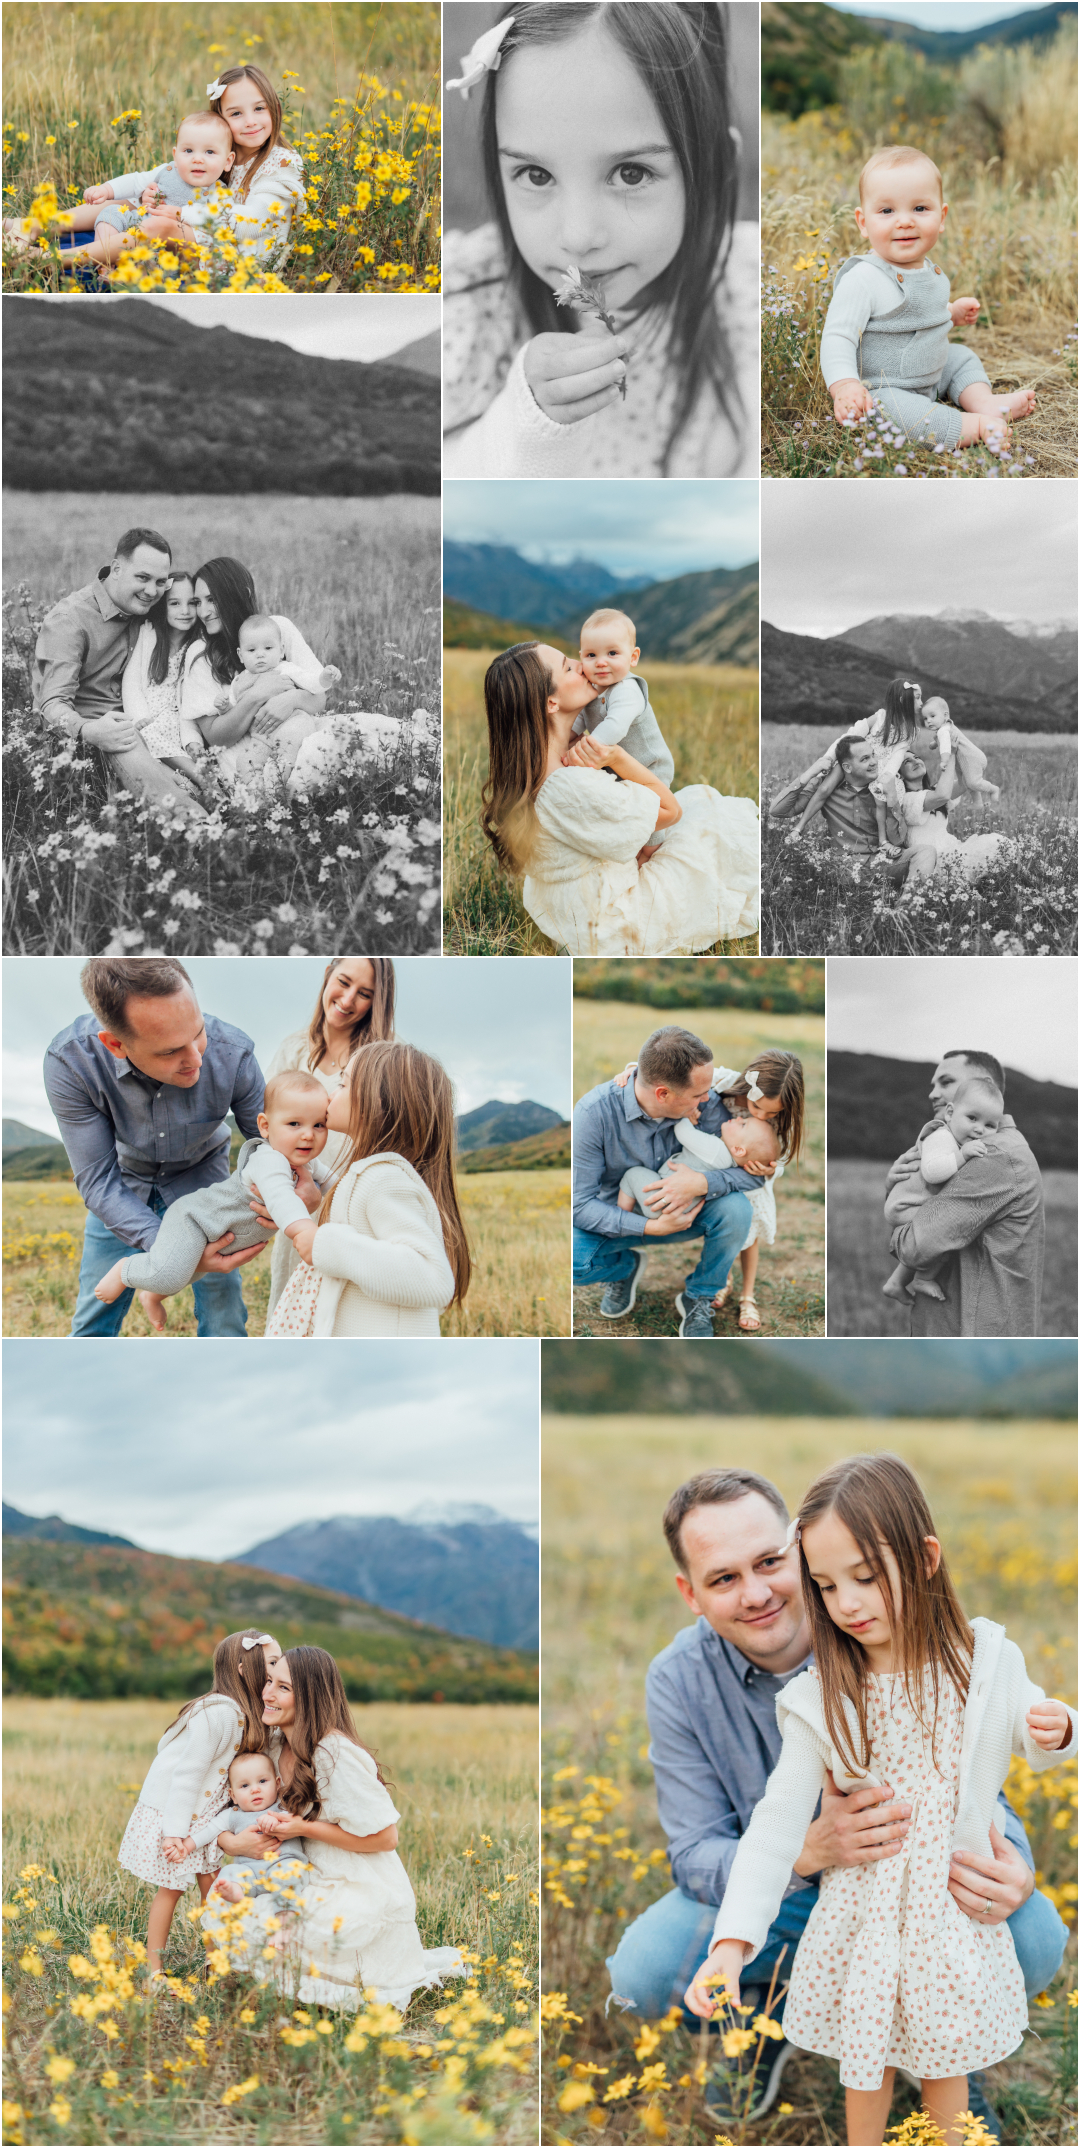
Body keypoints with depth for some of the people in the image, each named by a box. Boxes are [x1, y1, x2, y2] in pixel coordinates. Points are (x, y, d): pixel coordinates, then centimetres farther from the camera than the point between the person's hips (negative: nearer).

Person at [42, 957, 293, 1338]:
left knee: (222, 1303, -5)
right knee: (96, 1312, 2)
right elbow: (98, 1181, -28)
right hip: (123, 1183, 0)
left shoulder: (233, 1053, -32)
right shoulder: (69, 1061, -35)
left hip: (200, 1177, 0)